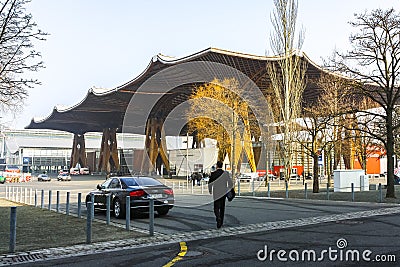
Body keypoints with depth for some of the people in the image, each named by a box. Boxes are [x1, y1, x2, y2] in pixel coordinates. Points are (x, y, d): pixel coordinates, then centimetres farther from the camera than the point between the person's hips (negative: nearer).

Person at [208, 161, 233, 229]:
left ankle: (218, 218, -25)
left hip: (216, 193, -2)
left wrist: (210, 190, 14)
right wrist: (229, 190, 10)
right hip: (224, 192, 2)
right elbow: (230, 183, -6)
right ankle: (221, 222, 24)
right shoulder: (225, 173, -5)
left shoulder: (213, 174, -8)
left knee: (216, 208, 2)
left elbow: (210, 183, -3)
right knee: (222, 207, 16)